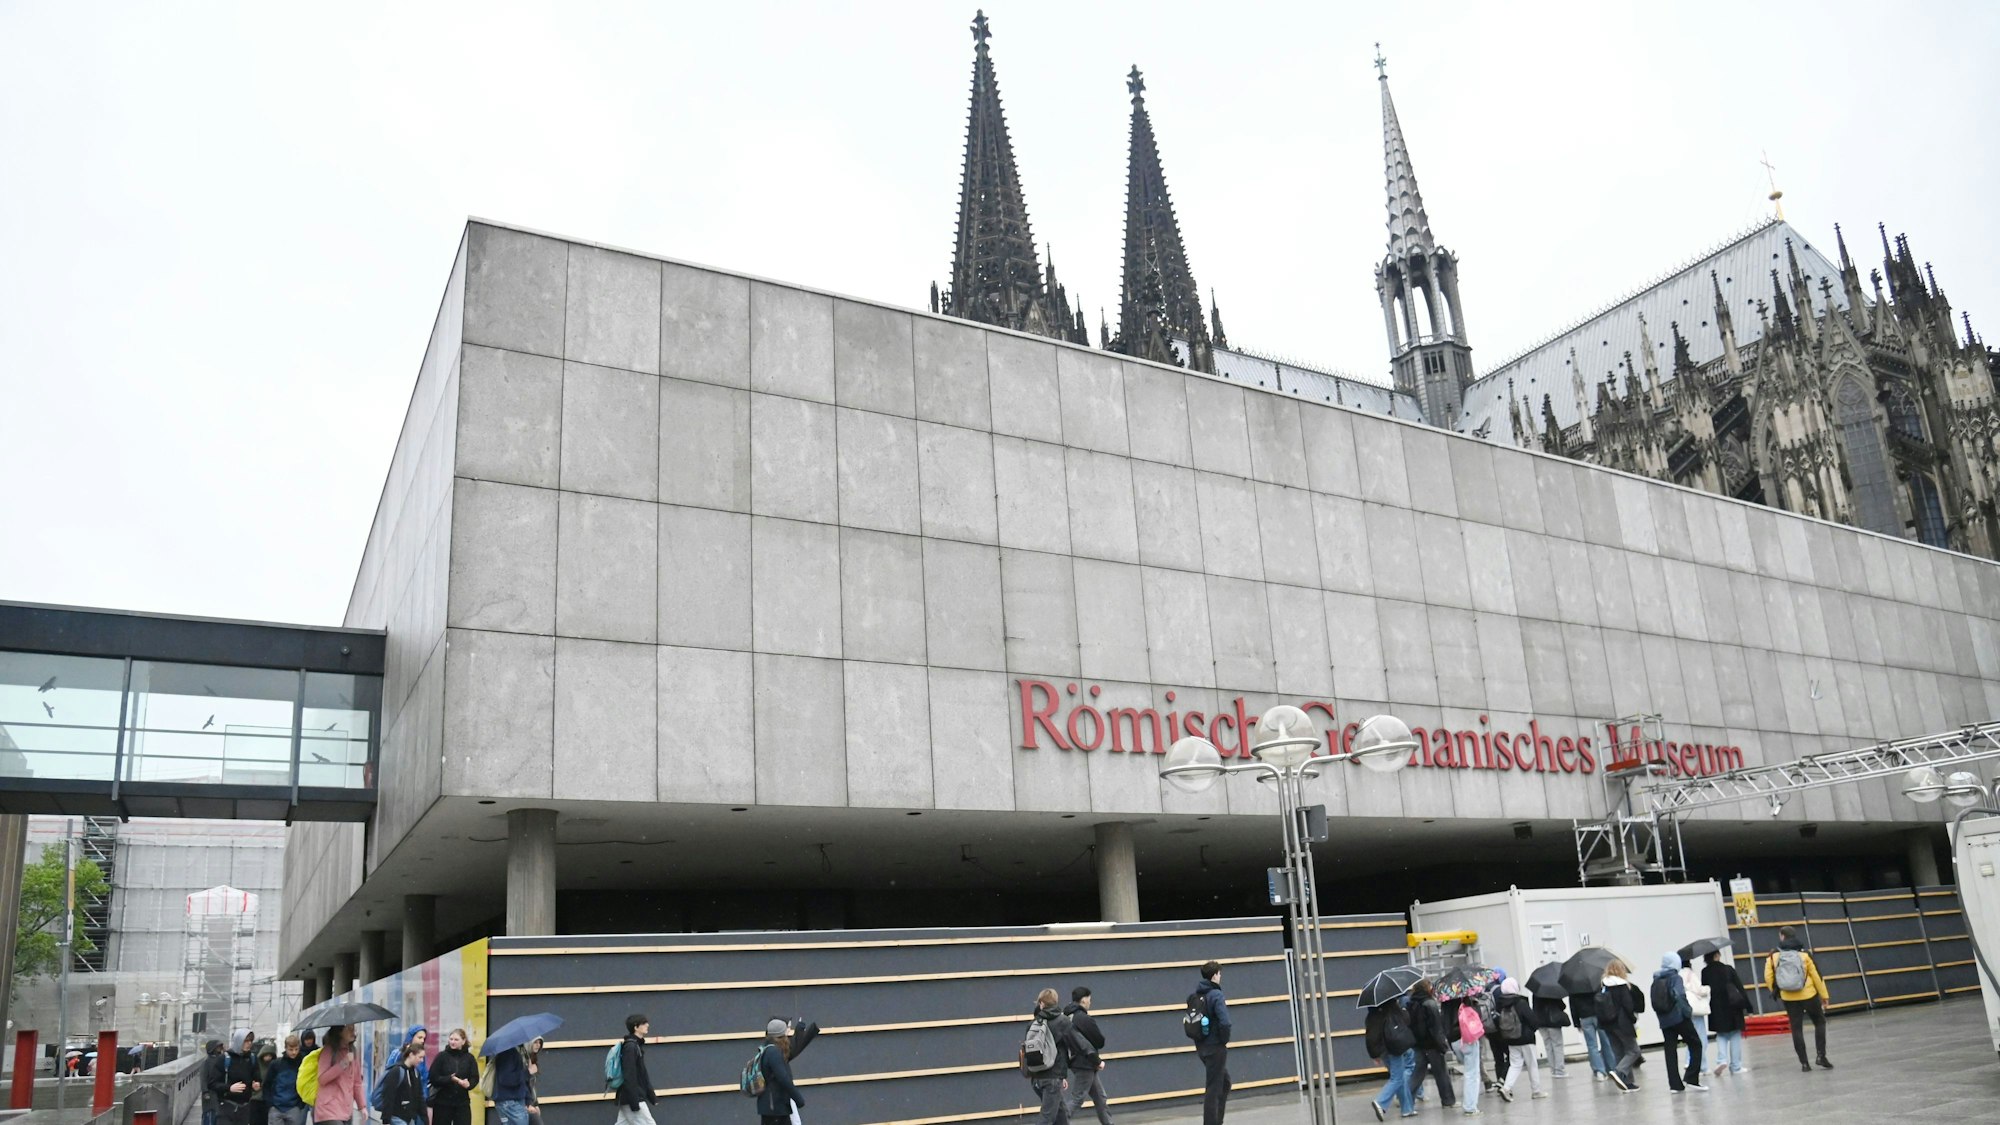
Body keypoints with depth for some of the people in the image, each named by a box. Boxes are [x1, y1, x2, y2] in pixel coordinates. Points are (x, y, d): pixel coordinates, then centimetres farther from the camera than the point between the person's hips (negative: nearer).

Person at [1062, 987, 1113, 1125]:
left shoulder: (1067, 1017, 5)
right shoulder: (1085, 1019, -20)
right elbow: (1100, 1041, -12)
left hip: (1077, 1062, 9)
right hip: (1085, 1065, -9)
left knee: (1101, 1098, 16)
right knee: (1077, 1101, -4)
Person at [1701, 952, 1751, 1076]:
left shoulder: (1705, 972, -2)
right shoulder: (1728, 969, -5)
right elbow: (1740, 988, -6)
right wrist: (1748, 1006, -3)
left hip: (1717, 1008, 1)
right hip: (1733, 1006, -1)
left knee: (1721, 1035, 16)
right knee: (1735, 1035, 9)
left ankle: (1722, 1060, -7)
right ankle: (1736, 1067, 9)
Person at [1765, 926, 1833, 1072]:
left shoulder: (1773, 955, -5)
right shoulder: (1804, 954, -8)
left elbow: (1768, 977, -4)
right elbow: (1816, 976, -6)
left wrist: (1775, 991, 13)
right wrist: (1824, 995, 4)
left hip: (1789, 998, 1)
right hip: (1809, 995, -1)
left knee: (1796, 1029, 8)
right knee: (1820, 1022, 18)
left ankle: (1804, 1062, 7)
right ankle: (1821, 1056, 8)